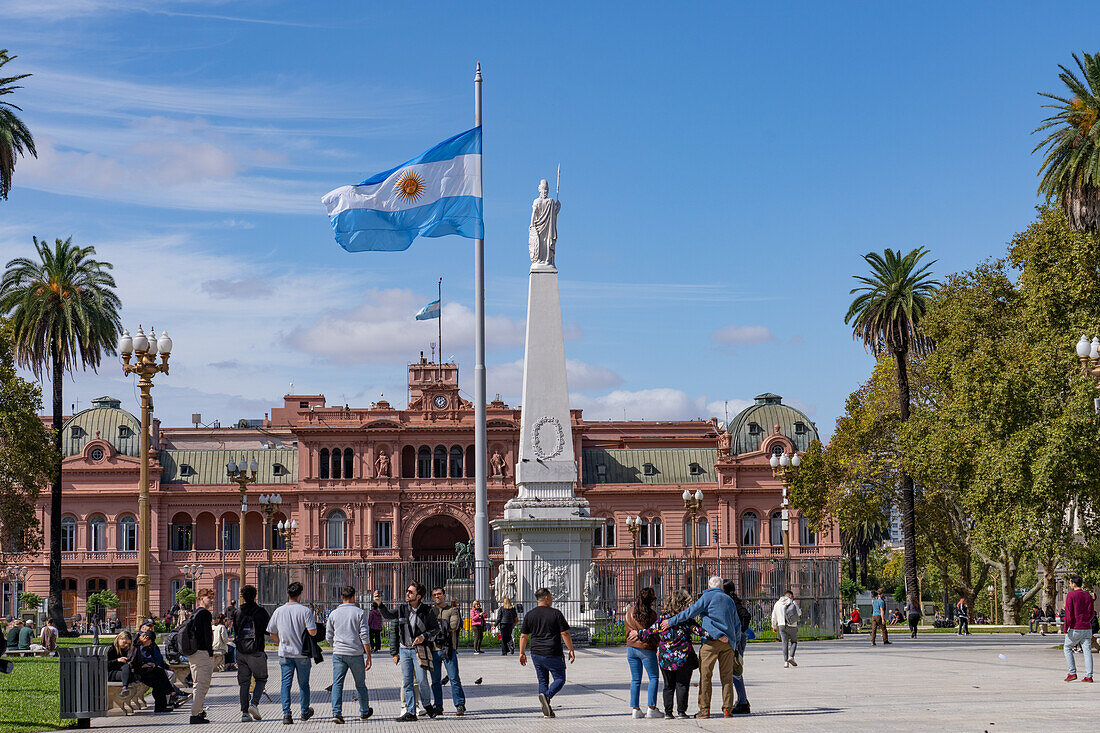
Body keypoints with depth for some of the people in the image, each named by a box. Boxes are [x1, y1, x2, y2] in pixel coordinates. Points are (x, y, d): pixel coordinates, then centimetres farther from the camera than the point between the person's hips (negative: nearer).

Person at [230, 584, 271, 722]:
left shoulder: (237, 612, 4)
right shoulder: (260, 611, -5)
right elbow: (270, 630, -3)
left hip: (241, 652, 3)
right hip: (256, 652, -3)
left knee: (244, 682, 8)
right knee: (261, 679, 11)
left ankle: (244, 712, 2)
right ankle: (254, 704, -9)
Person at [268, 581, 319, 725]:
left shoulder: (279, 611, 0)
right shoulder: (305, 611, -11)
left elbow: (272, 633, 8)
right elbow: (313, 632, -17)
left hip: (285, 653, 2)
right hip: (302, 653, -2)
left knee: (286, 683, 2)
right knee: (303, 683, 13)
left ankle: (286, 714, -9)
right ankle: (305, 712, 26)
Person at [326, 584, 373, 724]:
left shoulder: (333, 614, 5)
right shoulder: (360, 613, -2)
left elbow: (329, 637, 9)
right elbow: (365, 636, -6)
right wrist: (368, 656, -2)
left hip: (338, 653, 1)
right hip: (356, 653, -1)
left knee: (337, 684, -1)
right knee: (360, 684, 14)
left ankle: (336, 712, -17)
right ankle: (364, 711, 29)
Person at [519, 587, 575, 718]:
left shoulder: (529, 615, 6)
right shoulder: (556, 614, -6)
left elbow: (523, 636, 7)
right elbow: (565, 634, -7)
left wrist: (522, 653, 15)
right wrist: (571, 650, 1)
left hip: (536, 654, 4)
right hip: (553, 655, -4)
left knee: (543, 681, 13)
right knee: (560, 679, 8)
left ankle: (546, 711, 6)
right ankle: (547, 696, -19)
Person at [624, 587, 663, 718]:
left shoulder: (629, 613, 5)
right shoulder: (652, 614, -11)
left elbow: (628, 632, 12)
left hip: (631, 648, 5)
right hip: (646, 648, -5)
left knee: (635, 679, 10)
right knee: (653, 678, 5)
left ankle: (635, 709, 7)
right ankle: (651, 709, 0)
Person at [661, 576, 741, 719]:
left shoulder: (708, 596, 1)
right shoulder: (729, 600, 20)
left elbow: (691, 611, -8)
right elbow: (737, 624, 23)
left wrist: (671, 621, -5)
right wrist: (735, 642, 29)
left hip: (711, 640, -5)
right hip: (728, 642, 5)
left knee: (705, 675, -1)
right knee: (727, 676, 6)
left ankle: (704, 709, -4)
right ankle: (728, 709, 4)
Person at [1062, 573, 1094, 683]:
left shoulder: (1070, 595, -8)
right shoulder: (1088, 595, 9)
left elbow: (1069, 613, -12)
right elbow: (1091, 613, 12)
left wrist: (1066, 628, -8)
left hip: (1075, 628, -5)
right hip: (1087, 628, 5)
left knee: (1067, 648, 10)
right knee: (1087, 651, 3)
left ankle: (1072, 673, 3)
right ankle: (1089, 676, -1)